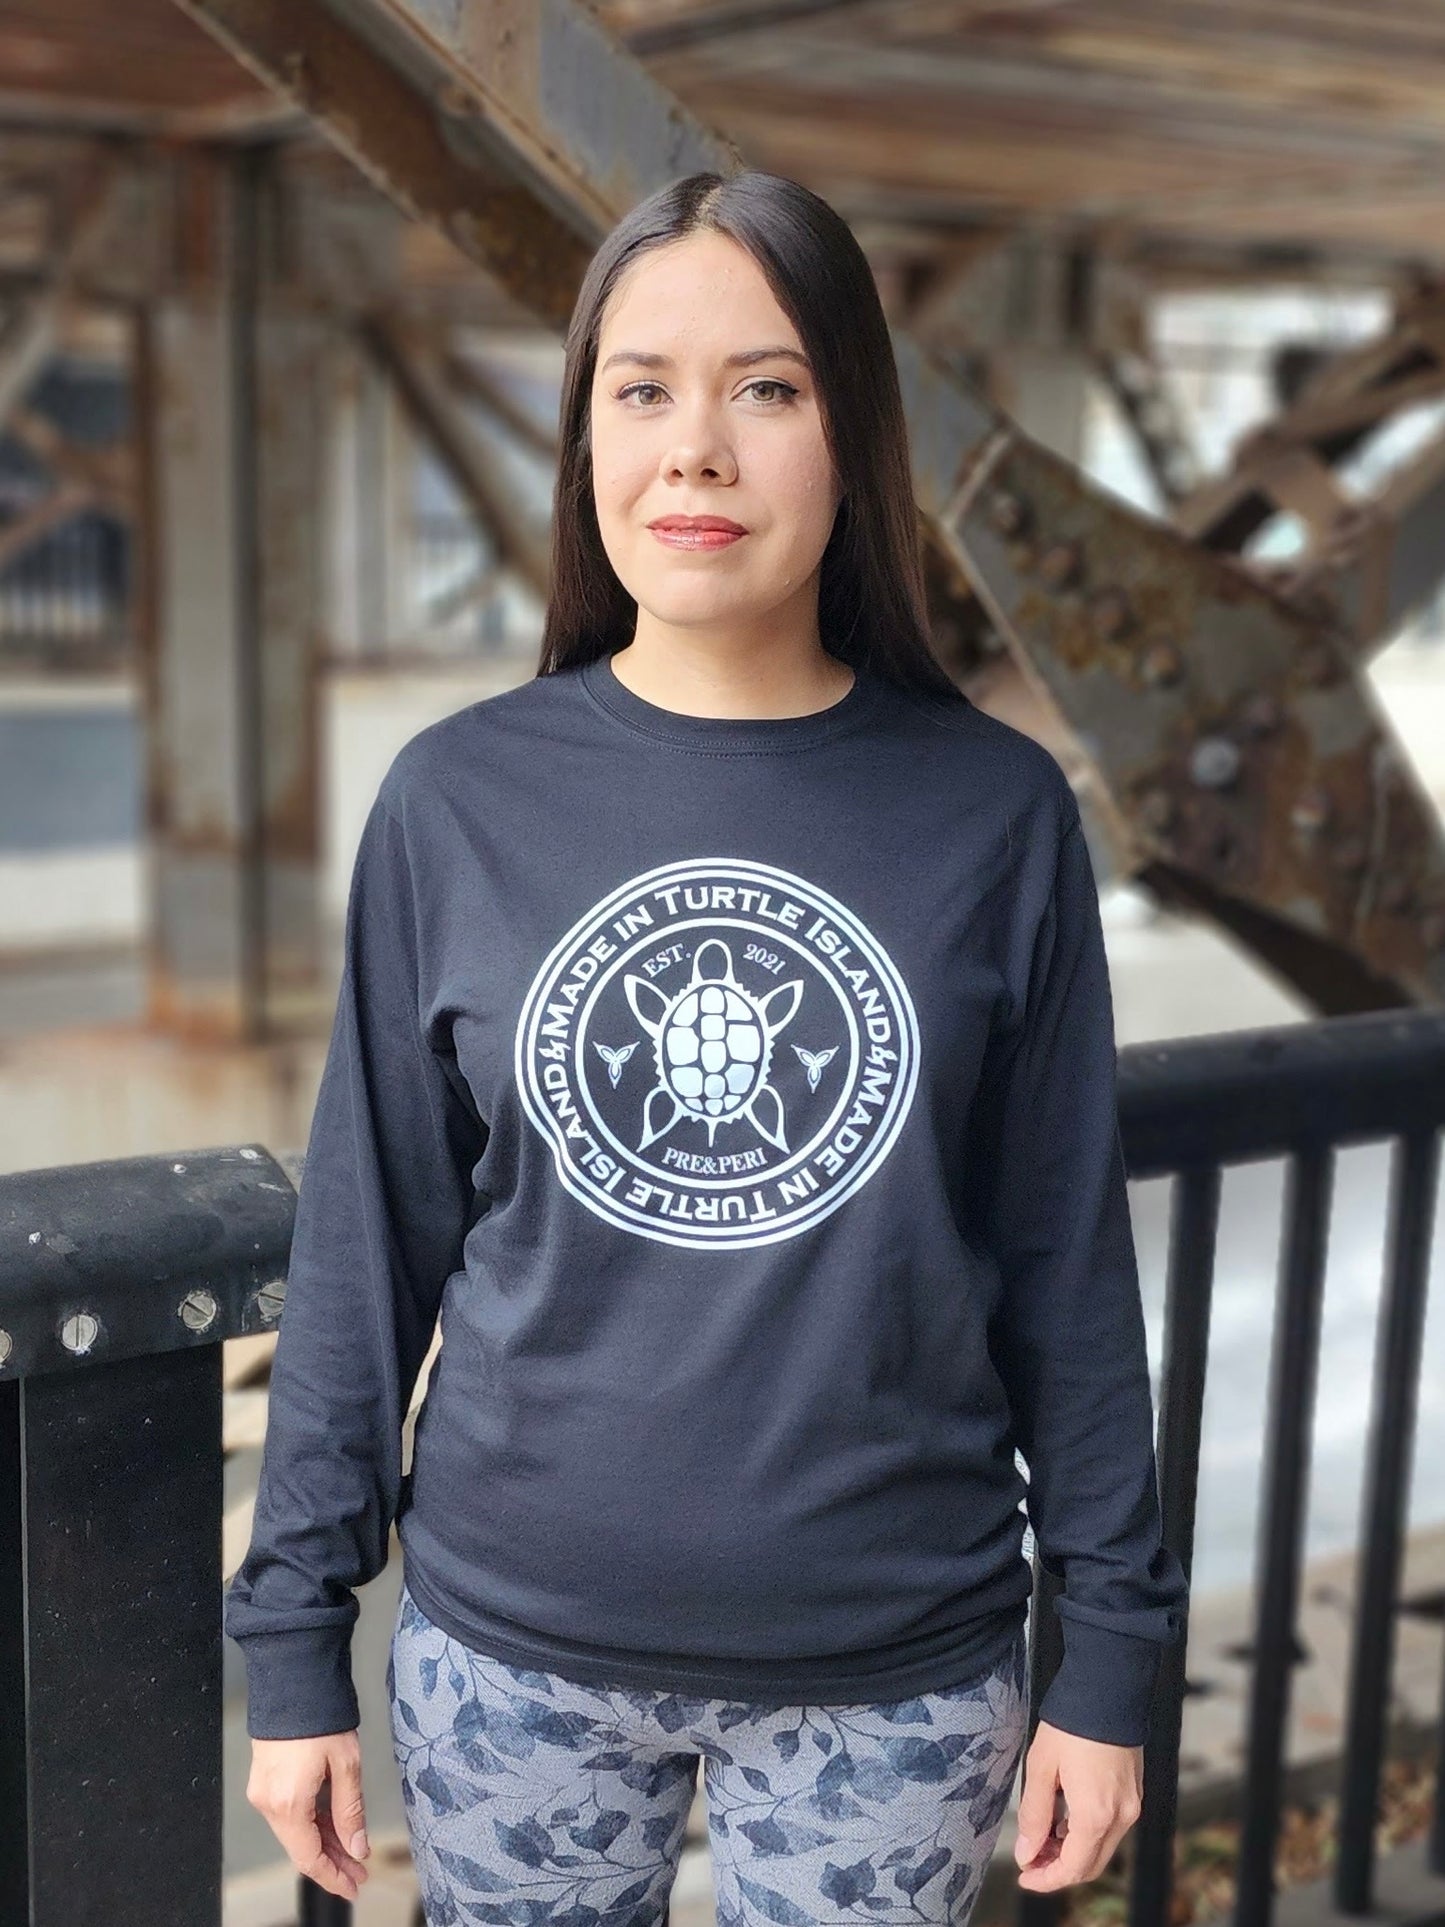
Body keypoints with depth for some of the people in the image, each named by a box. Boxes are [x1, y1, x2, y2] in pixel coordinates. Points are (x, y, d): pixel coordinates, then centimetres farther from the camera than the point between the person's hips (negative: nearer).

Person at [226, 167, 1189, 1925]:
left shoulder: (994, 815, -7)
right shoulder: (457, 803, -6)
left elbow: (1065, 1253, -1)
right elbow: (368, 1242, -1)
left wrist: (1112, 1646, 2)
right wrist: (293, 1637, 1)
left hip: (895, 1673, 0)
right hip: (514, 1650, 1)